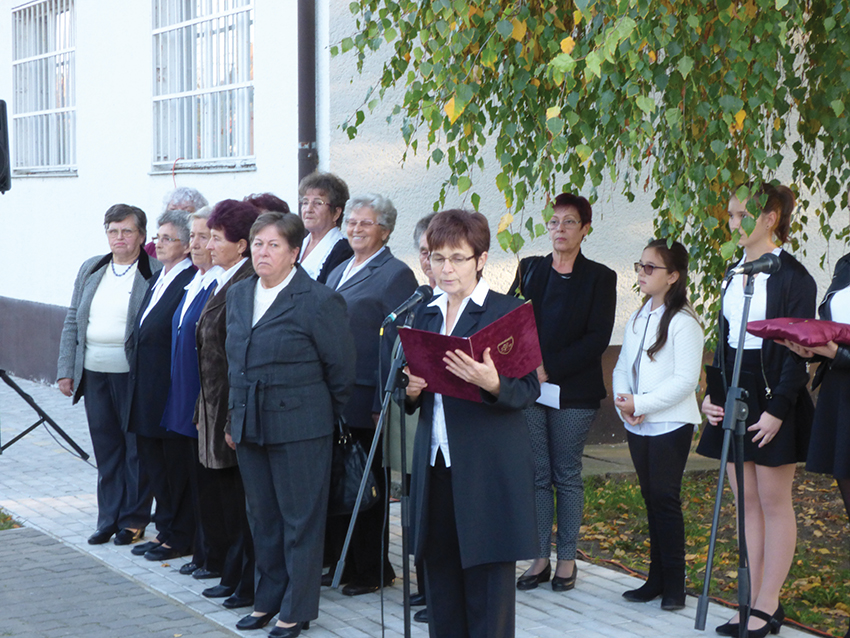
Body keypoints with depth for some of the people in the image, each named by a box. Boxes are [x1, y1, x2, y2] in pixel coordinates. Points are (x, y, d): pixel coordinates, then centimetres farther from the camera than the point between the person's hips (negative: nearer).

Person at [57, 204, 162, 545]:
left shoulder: (156, 273, -5)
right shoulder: (91, 270, 12)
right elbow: (72, 322, 14)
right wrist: (66, 370, 8)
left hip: (133, 375, -5)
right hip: (94, 374, 5)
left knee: (136, 448, 2)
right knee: (105, 447, 11)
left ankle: (134, 519, 14)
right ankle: (108, 518, 19)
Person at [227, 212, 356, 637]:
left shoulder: (319, 301, -11)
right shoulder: (238, 295, 10)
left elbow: (342, 368, -7)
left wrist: (327, 419, 1)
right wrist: (236, 417, 15)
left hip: (299, 429, -6)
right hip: (249, 426, 6)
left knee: (300, 521, 2)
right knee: (262, 519, 15)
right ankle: (268, 599, 28)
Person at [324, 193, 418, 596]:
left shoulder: (395, 275, -8)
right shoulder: (338, 272, 18)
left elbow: (395, 344, -13)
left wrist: (383, 403, -18)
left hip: (363, 401, -8)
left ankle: (372, 572, 13)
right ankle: (340, 563, 23)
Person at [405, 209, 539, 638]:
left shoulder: (508, 312, -3)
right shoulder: (426, 315, 15)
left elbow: (528, 390, -9)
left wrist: (492, 384, -29)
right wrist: (411, 391, -4)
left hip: (489, 470, -6)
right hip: (436, 465, 6)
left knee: (488, 586, -2)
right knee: (441, 580, 8)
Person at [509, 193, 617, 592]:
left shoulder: (599, 278, 1)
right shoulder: (529, 269, 12)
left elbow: (598, 339, -7)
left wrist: (550, 369, -14)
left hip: (573, 391, -3)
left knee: (567, 476, 3)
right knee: (536, 475, 4)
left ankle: (567, 559, 12)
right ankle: (540, 558, 11)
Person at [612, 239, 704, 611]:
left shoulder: (683, 322, -12)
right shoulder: (636, 320, 12)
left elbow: (685, 380, -17)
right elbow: (622, 366, 13)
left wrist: (640, 404, -19)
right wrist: (621, 401, -7)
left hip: (670, 424, -7)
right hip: (637, 426, 7)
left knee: (666, 499, -6)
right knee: (651, 499, 11)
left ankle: (674, 584, 2)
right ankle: (657, 579, 18)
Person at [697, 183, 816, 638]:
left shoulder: (793, 277, -10)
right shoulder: (736, 274, 12)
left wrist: (777, 409, -19)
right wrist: (711, 393, 6)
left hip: (773, 396, -7)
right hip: (735, 393, 7)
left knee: (774, 502, -1)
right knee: (747, 503, 9)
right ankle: (756, 602, 15)